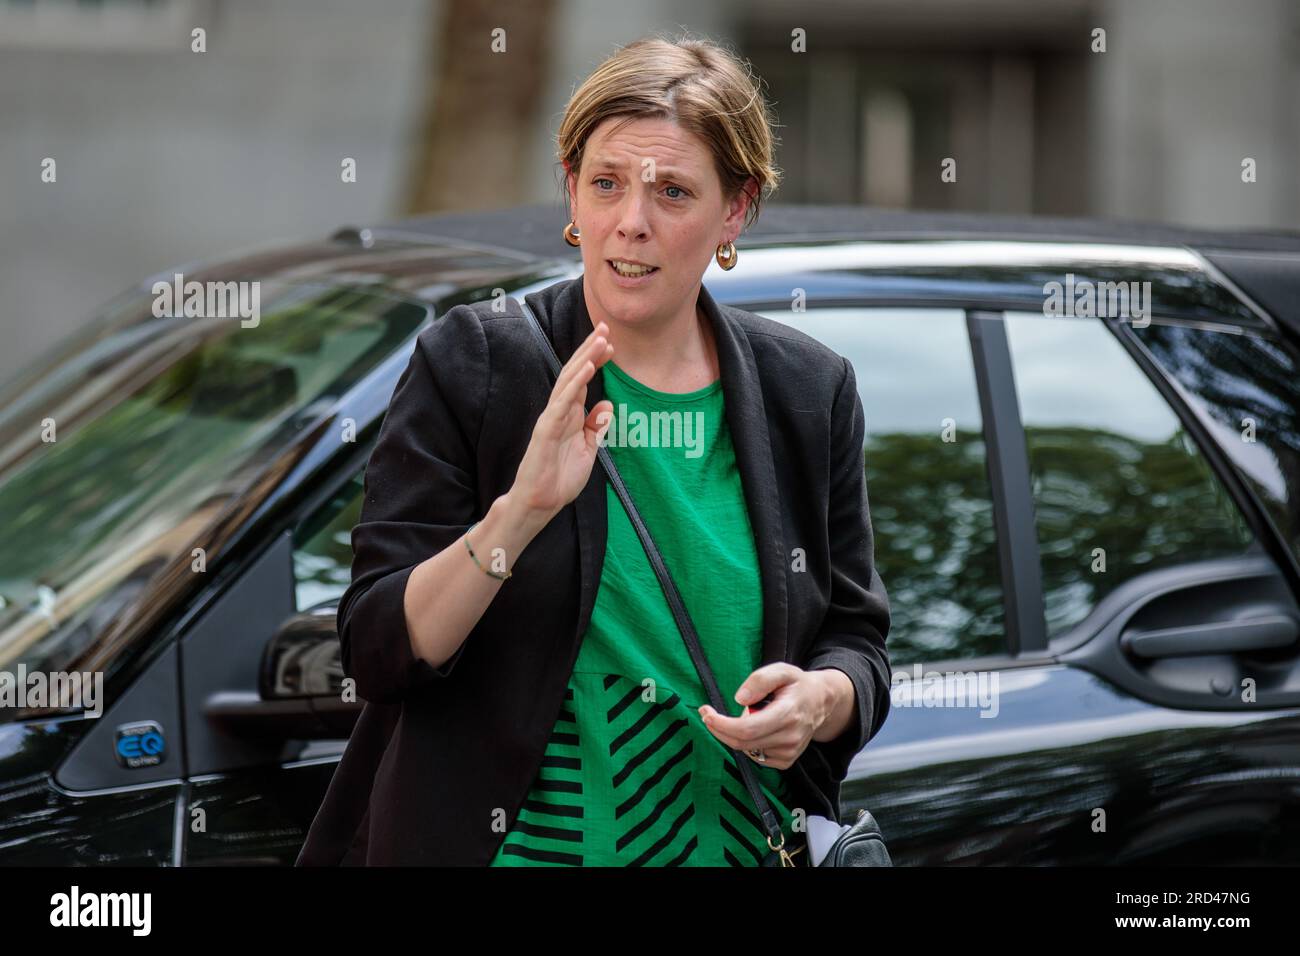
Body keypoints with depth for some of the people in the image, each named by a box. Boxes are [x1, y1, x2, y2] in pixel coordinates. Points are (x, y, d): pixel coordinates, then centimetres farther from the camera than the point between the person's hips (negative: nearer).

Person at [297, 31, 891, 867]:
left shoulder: (809, 391, 1)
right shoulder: (469, 365, -8)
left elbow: (857, 640, 7)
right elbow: (378, 654, -13)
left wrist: (820, 699, -15)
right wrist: (519, 511, -27)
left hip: (737, 845, 3)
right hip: (511, 845, -2)